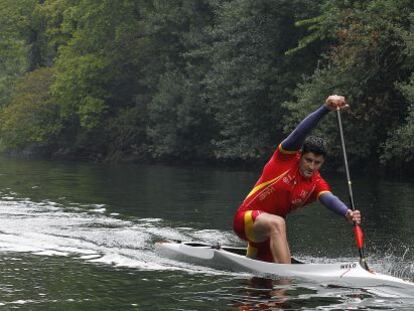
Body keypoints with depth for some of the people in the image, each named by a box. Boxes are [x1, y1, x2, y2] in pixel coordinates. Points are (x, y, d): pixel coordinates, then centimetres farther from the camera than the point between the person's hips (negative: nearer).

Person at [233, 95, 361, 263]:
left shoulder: (316, 183, -4)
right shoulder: (287, 158, -13)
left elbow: (329, 198, -25)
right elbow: (299, 133, -30)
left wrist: (347, 213, -48)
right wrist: (325, 108, -44)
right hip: (246, 218, -7)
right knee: (277, 223, -37)